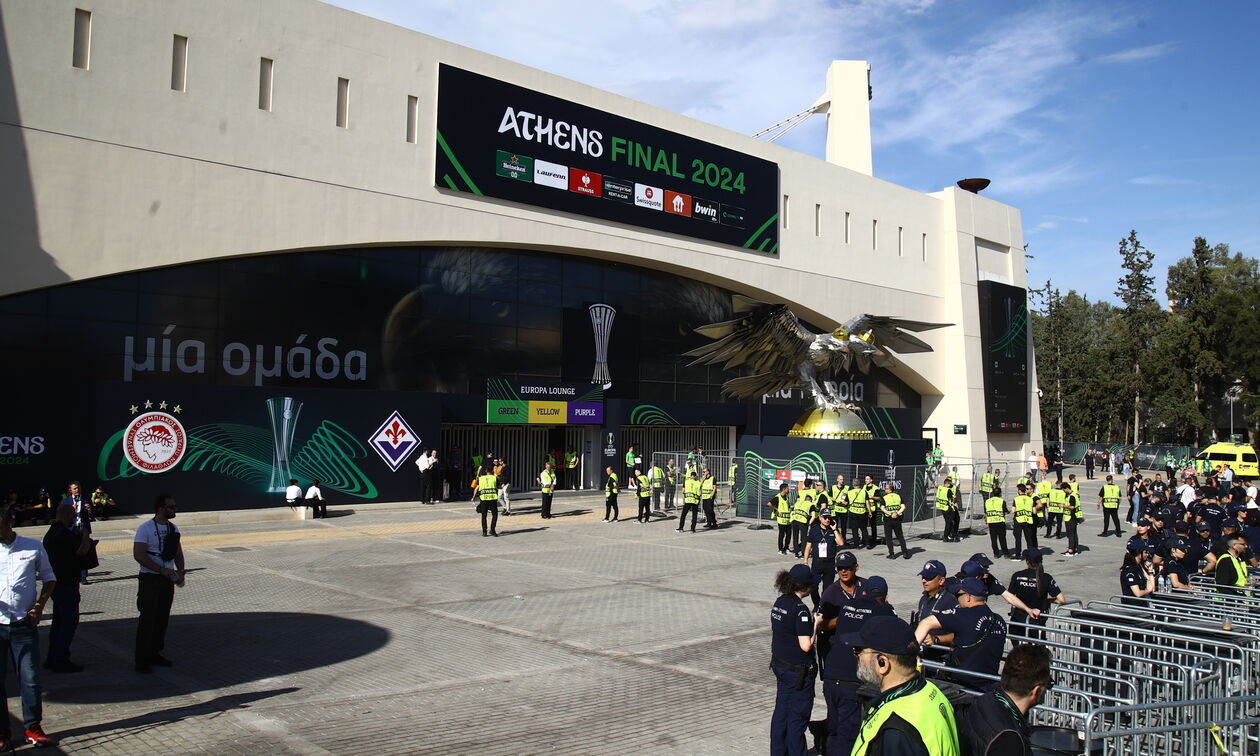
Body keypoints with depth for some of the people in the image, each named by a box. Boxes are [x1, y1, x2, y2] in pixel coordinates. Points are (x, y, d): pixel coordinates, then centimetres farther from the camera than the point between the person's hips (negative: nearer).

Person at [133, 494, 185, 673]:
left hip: (168, 579, 6)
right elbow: (138, 555, -18)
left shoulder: (173, 528, 10)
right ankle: (142, 660, 2)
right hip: (150, 579, -6)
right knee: (147, 619, -5)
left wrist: (180, 572, 1)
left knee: (162, 618, 10)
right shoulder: (145, 528, -11)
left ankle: (155, 654, 22)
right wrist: (161, 570, -22)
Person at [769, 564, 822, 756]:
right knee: (798, 716, 6)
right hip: (798, 671, -8)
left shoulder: (779, 602, 2)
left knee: (781, 711, 17)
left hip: (779, 665, 8)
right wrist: (816, 624, -10)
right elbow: (806, 645, -23)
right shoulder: (800, 609, -23)